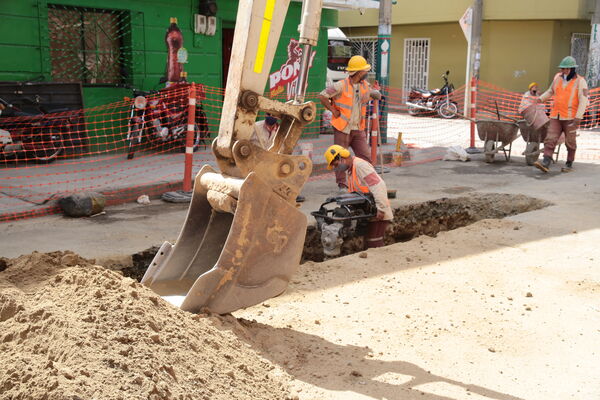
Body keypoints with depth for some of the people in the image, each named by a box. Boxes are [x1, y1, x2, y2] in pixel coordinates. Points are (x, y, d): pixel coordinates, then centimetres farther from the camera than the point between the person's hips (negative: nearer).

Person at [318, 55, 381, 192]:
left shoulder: (365, 85, 6)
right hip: (342, 129, -5)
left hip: (358, 129, 5)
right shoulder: (341, 86, -14)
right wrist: (333, 111, -11)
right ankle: (342, 185, 14)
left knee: (365, 157, 0)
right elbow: (322, 96, -15)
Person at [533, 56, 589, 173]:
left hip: (571, 117, -4)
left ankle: (569, 164, 19)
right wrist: (540, 99, 10)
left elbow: (583, 101, -12)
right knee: (550, 139, -8)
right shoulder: (558, 77, 7)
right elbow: (551, 91, 24)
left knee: (570, 141, 5)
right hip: (556, 116, 4)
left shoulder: (580, 81, -7)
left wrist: (578, 117, -20)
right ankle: (545, 163, -16)